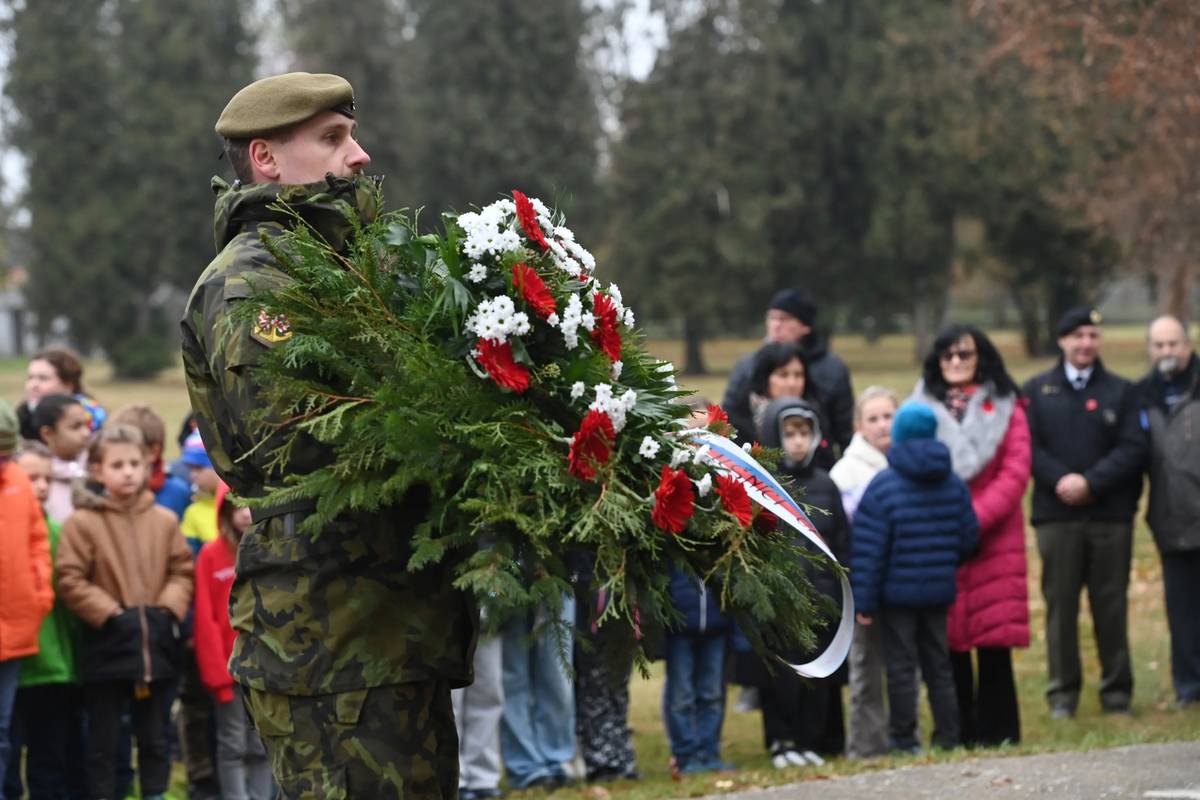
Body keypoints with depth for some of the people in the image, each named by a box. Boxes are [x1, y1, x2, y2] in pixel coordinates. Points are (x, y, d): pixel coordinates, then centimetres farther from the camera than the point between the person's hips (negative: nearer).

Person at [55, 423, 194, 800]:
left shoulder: (164, 521, 3)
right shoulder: (83, 522, -8)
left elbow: (183, 571, 7)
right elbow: (71, 580, -11)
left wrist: (167, 610, -8)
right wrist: (111, 615, -15)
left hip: (155, 647, 3)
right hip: (106, 646, -3)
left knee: (153, 736, 13)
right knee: (103, 738, 3)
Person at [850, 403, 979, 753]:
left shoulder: (882, 487, -13)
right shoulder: (954, 484, 3)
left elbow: (868, 550, -14)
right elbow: (969, 537, 7)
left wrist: (864, 601, -11)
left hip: (897, 592, -5)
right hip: (939, 592, 5)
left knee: (901, 668, 1)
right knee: (939, 666, 13)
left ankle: (904, 739, 2)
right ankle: (948, 736, 14)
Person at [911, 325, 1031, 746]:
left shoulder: (1005, 409, 7)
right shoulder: (923, 408, 11)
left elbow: (1015, 474, -1)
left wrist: (975, 519, -12)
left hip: (993, 540, -1)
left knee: (994, 639, -5)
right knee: (949, 641, 0)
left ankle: (997, 731, 1)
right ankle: (958, 733, 7)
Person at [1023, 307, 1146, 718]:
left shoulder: (1121, 392, 8)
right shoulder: (1036, 391, 9)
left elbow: (1132, 448, -1)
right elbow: (1028, 446, 1)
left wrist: (1090, 482, -12)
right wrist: (1060, 479, -14)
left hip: (1110, 514, 0)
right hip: (1056, 514, 0)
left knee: (1111, 606, 3)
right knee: (1060, 604, 1)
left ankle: (1117, 691, 10)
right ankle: (1063, 693, 7)